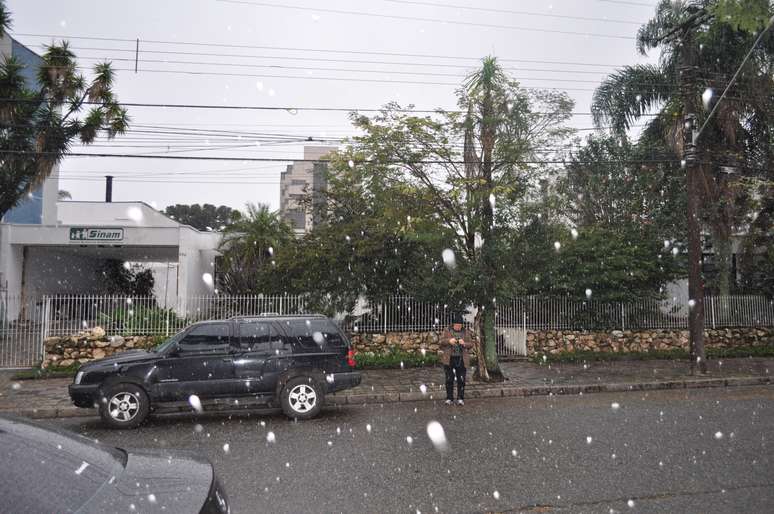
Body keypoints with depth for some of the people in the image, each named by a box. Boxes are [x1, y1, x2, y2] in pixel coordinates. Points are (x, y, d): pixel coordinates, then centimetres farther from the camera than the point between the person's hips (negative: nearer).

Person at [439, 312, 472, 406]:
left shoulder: (466, 332, 7)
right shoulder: (447, 331, 3)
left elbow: (471, 344, 4)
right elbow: (440, 342, -1)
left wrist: (464, 344, -16)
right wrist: (449, 341, -19)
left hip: (461, 359, 1)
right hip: (449, 359, 0)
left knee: (461, 380, 0)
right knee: (449, 379, 2)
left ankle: (460, 398, 10)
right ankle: (449, 398, 12)